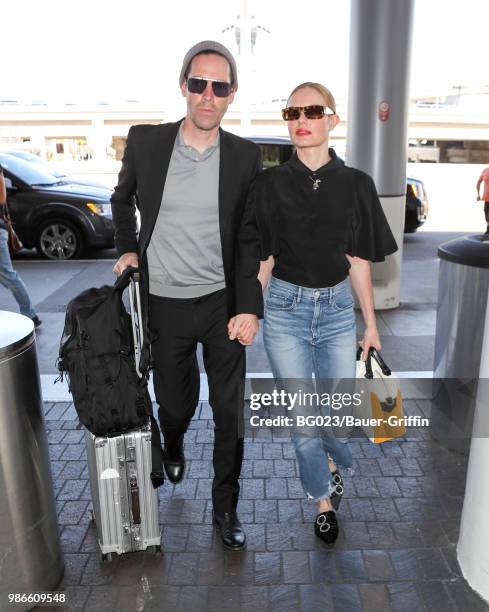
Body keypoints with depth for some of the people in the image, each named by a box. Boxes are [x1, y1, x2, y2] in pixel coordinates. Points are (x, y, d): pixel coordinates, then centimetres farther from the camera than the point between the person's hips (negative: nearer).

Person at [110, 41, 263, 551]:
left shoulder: (246, 156, -3)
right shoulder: (145, 141, -3)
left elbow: (249, 238, -2)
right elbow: (122, 199, 16)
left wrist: (250, 308, -9)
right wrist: (127, 249, 3)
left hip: (223, 304, 0)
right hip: (165, 304, 1)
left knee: (229, 413, 5)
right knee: (176, 403, 15)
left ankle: (225, 508, 27)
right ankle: (173, 447, 53)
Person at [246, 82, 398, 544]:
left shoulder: (355, 184, 1)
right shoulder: (271, 184, -1)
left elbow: (358, 261, 4)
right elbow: (262, 259, 1)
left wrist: (371, 326, 5)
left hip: (337, 307, 1)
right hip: (286, 307, -1)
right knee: (302, 419, 5)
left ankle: (331, 461, 46)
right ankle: (323, 499, 32)